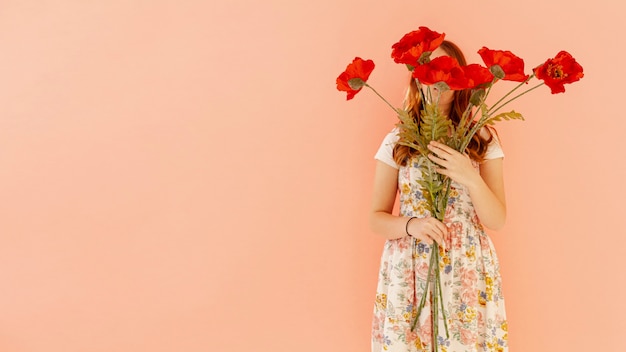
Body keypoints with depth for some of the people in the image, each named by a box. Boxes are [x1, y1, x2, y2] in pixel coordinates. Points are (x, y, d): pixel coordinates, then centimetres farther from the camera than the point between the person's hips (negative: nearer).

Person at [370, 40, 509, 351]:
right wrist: (411, 225, -18)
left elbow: (497, 220, -1)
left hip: (469, 273, 1)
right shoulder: (396, 141, 2)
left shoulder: (482, 139, 3)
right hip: (408, 272, 0)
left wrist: (471, 178, -18)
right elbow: (376, 218, 3)